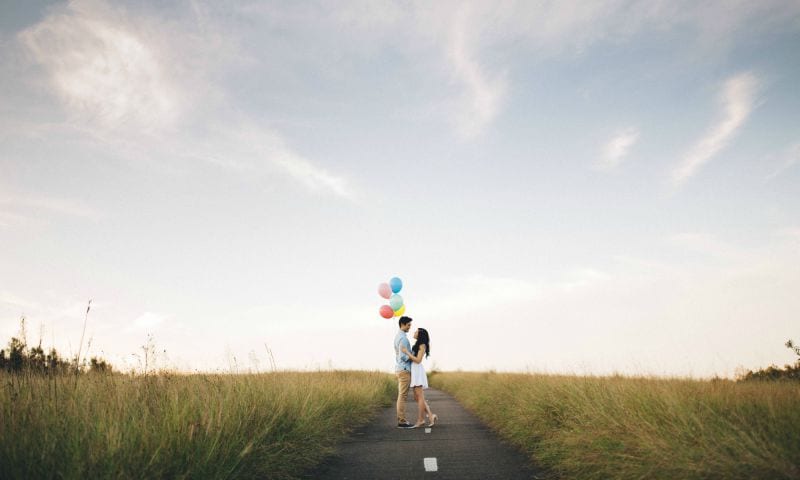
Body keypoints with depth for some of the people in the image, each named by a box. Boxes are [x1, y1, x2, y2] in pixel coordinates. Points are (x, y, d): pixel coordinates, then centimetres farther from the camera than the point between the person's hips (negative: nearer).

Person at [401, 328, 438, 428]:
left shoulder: (422, 345, -7)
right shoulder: (417, 345, 19)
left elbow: (418, 360, -15)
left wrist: (407, 352, -13)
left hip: (418, 371, -10)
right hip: (414, 372, 10)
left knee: (420, 397, -6)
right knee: (417, 397, 7)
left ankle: (420, 420, -4)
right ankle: (431, 416, 7)